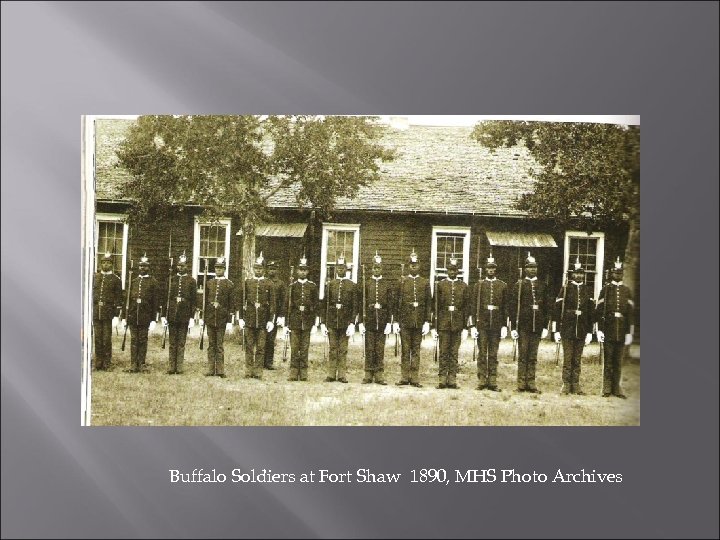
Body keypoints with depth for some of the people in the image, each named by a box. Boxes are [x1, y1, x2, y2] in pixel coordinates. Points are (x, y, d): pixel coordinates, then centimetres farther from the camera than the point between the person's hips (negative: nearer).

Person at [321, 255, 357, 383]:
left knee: (343, 350, 2)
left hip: (345, 322, -1)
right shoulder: (329, 285, 8)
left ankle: (342, 375, 7)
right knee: (332, 349, 4)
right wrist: (323, 323, 0)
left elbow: (355, 306, 0)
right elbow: (324, 305, 6)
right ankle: (331, 374, 9)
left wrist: (352, 323, -10)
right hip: (331, 322, 1)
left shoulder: (352, 286, 4)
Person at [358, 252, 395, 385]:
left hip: (382, 321, 0)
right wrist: (361, 322, -3)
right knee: (369, 349, 1)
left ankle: (379, 375, 7)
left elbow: (391, 305, 4)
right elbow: (361, 304, 4)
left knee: (380, 349, 3)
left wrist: (389, 323, -4)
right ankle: (368, 375, 6)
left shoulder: (388, 285, 7)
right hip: (369, 321, 0)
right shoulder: (365, 284, 6)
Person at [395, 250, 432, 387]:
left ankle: (415, 378, 8)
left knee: (416, 350, 5)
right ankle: (404, 377, 8)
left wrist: (427, 322, -1)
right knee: (405, 350, 2)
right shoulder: (402, 281, 6)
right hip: (405, 321, -1)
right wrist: (396, 321, -2)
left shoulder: (425, 283, 7)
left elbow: (428, 304, 6)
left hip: (419, 322, 1)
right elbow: (397, 302, 4)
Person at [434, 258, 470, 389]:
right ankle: (442, 379, 3)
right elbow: (436, 305, 5)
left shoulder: (463, 286, 8)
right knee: (444, 352, 0)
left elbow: (466, 306, 8)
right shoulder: (440, 285, 6)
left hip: (457, 323, 1)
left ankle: (452, 379, 7)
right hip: (443, 323, -1)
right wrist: (436, 323, -1)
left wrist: (465, 323, 2)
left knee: (454, 353, 4)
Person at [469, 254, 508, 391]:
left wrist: (504, 326, 1)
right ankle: (482, 381, 6)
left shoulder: (503, 286, 7)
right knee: (482, 354, 2)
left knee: (494, 354, 5)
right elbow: (473, 306, 2)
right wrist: (473, 325, -5)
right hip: (482, 324, -1)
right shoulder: (478, 285, 4)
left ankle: (492, 382, 8)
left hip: (496, 325, 1)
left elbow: (505, 307, 7)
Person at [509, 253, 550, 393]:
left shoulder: (542, 286, 11)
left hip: (537, 327, 3)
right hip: (523, 326, -3)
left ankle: (531, 383, 11)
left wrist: (545, 326, 5)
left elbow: (546, 307, 12)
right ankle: (521, 384, 5)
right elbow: (513, 307, -1)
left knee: (533, 357, 6)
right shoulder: (519, 285, 2)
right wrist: (514, 327, -7)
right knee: (522, 356, 0)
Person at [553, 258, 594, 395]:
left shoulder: (587, 290, 9)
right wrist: (556, 331, -6)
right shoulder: (565, 289, 1)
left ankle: (576, 385, 12)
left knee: (578, 359, 6)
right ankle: (566, 385, 6)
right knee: (567, 358, -1)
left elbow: (590, 312, 10)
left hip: (582, 330, 3)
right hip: (567, 330, -2)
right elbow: (557, 310, -2)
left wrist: (589, 332, 5)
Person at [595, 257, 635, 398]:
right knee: (608, 359, 1)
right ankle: (607, 389, 5)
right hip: (608, 329, -2)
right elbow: (599, 310, 0)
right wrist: (599, 330, -7)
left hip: (622, 331, 2)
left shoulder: (627, 291, 10)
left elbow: (631, 312, 7)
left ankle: (616, 389, 11)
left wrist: (629, 333, 0)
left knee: (619, 360, 5)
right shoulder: (605, 289, 5)